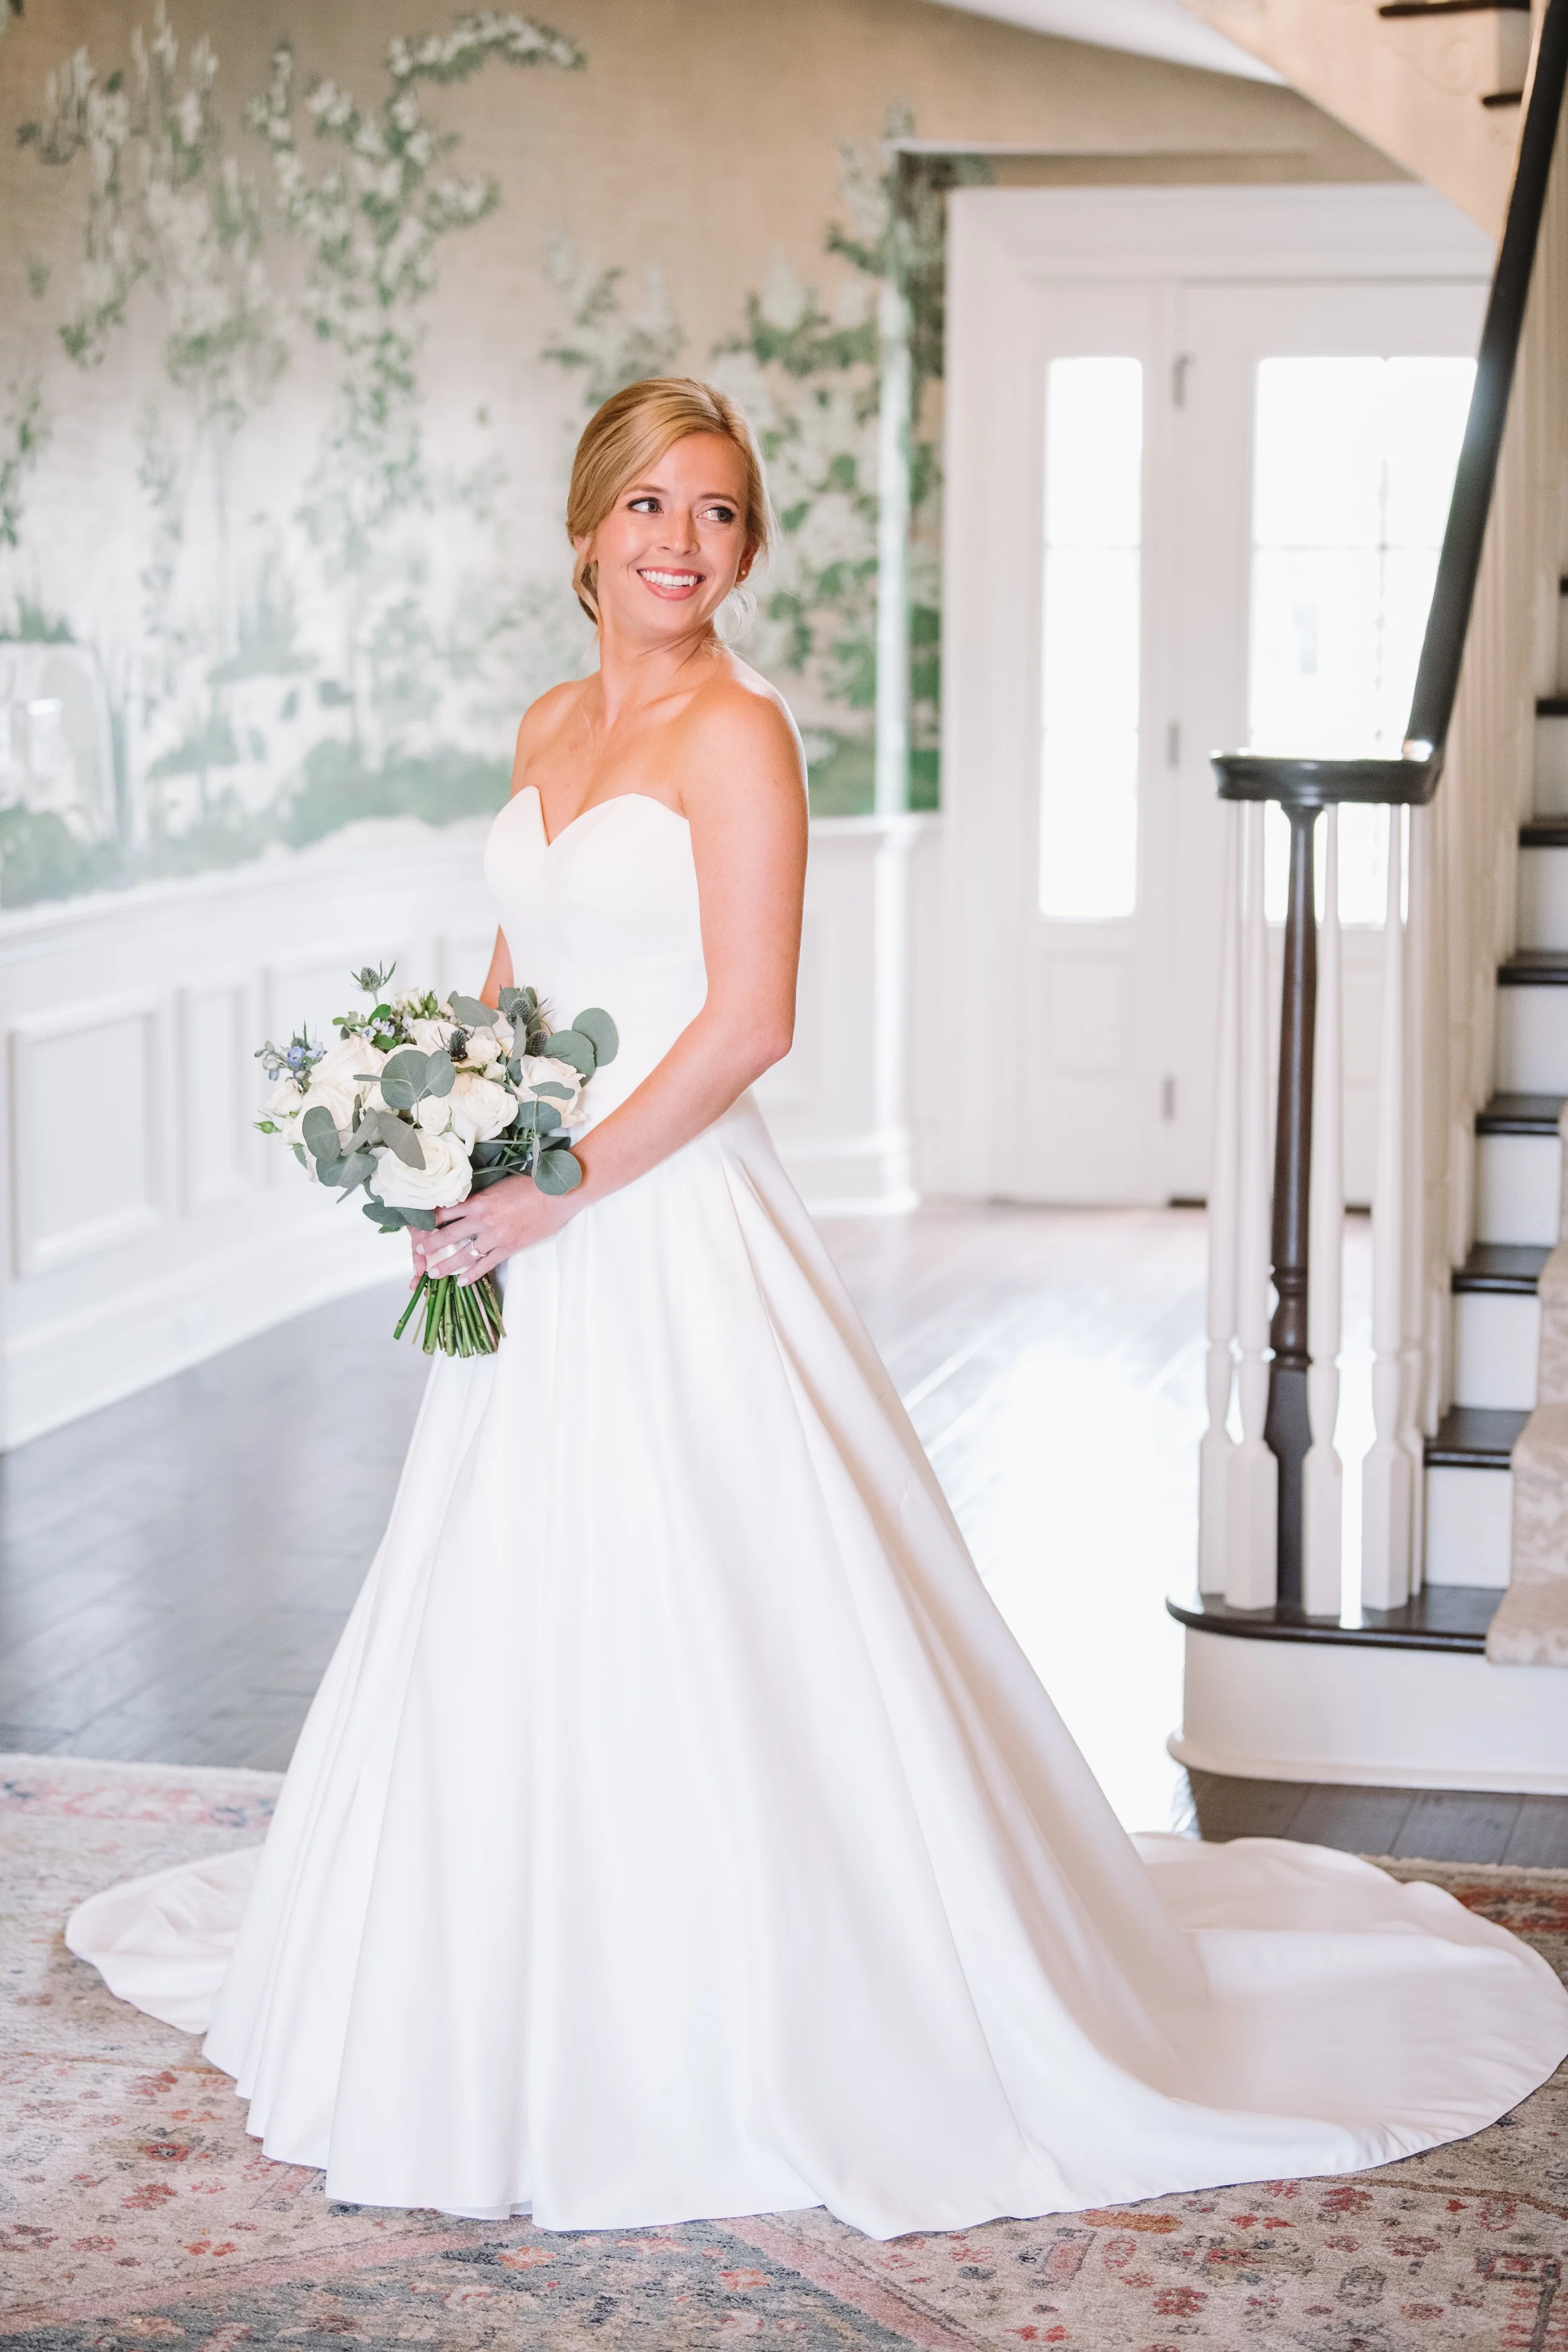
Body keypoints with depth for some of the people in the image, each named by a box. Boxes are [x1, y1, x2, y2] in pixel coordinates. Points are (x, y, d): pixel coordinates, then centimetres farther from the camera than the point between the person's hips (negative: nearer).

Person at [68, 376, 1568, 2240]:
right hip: (540, 1244, 8)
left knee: (704, 1631, -3)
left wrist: (558, 1189, -17)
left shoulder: (736, 732, -10)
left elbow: (748, 1023, -17)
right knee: (510, 1628, 16)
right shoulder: (550, 725, 13)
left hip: (672, 1230, -8)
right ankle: (521, 2003, 33)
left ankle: (750, 2045, 11)